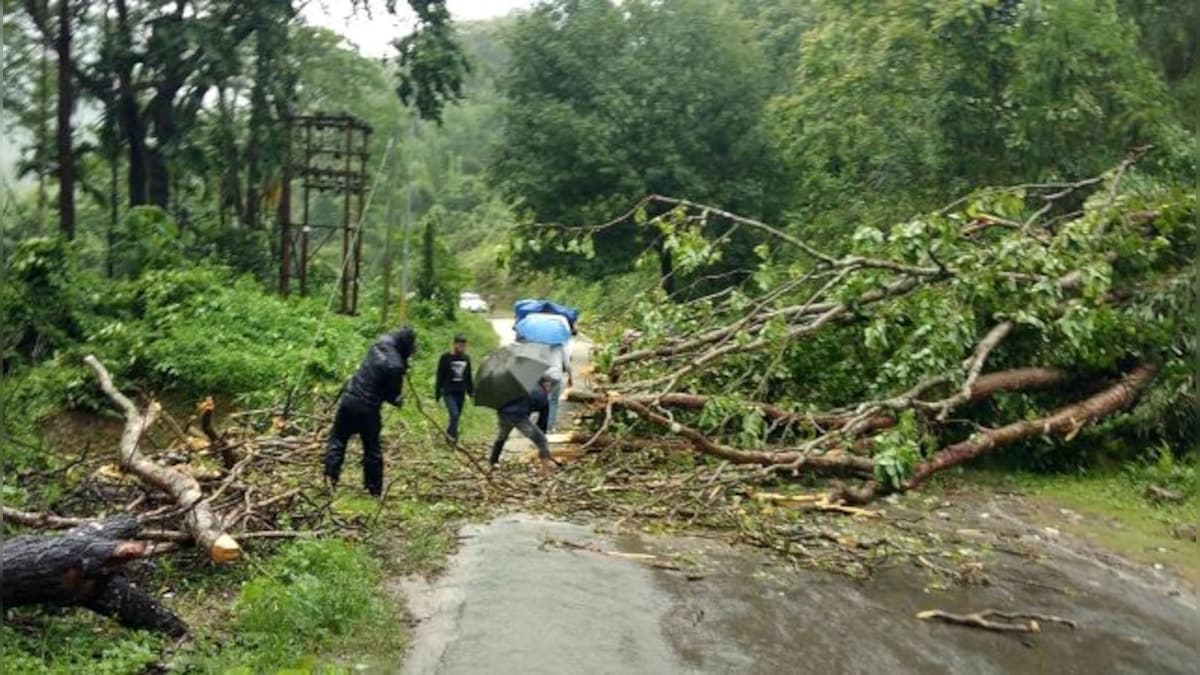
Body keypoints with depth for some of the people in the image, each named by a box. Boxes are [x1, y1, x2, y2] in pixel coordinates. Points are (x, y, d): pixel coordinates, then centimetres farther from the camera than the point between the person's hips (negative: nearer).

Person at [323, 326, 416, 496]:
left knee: (337, 440, 16)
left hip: (349, 399, 5)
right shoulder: (395, 365, -20)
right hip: (367, 409, -5)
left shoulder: (381, 343, -3)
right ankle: (374, 489, 18)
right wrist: (398, 400, 11)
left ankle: (330, 477, 4)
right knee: (372, 449, 11)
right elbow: (392, 395, -11)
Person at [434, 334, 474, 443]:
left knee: (457, 416, 8)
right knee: (454, 414, -17)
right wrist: (438, 393, -4)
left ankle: (450, 433, 22)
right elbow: (440, 377, -3)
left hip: (460, 393, 5)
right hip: (448, 392, -5)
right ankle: (453, 437, -5)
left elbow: (469, 377, 17)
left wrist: (471, 391, 15)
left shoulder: (466, 359, 8)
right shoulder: (446, 358, -7)